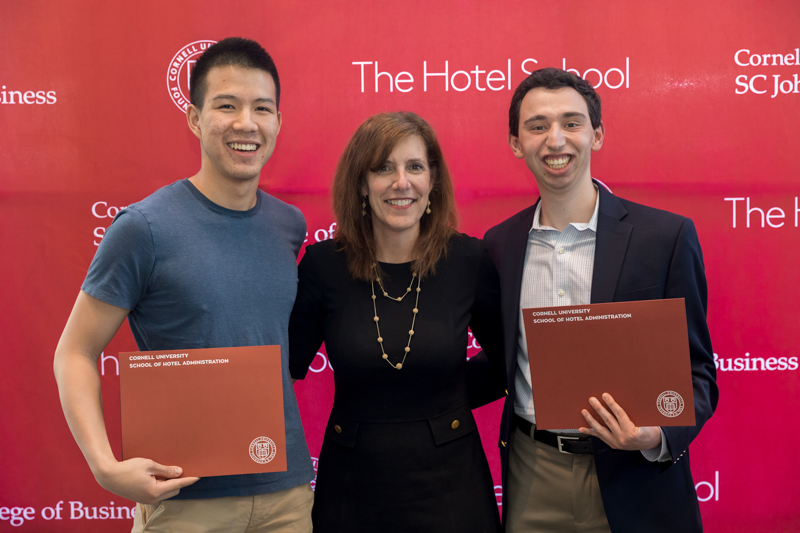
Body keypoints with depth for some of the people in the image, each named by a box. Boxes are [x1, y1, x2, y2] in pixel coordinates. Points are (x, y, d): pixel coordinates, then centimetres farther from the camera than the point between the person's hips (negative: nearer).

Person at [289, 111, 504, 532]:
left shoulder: (469, 260, -7)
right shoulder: (322, 264, -7)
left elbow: (505, 358, 5)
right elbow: (286, 367, 0)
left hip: (448, 483, 0)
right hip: (352, 481, 0)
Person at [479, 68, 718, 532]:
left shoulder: (668, 236, -8)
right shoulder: (499, 243, 2)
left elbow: (696, 370, -4)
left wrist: (656, 436, -21)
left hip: (633, 481, -2)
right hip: (531, 479, 3)